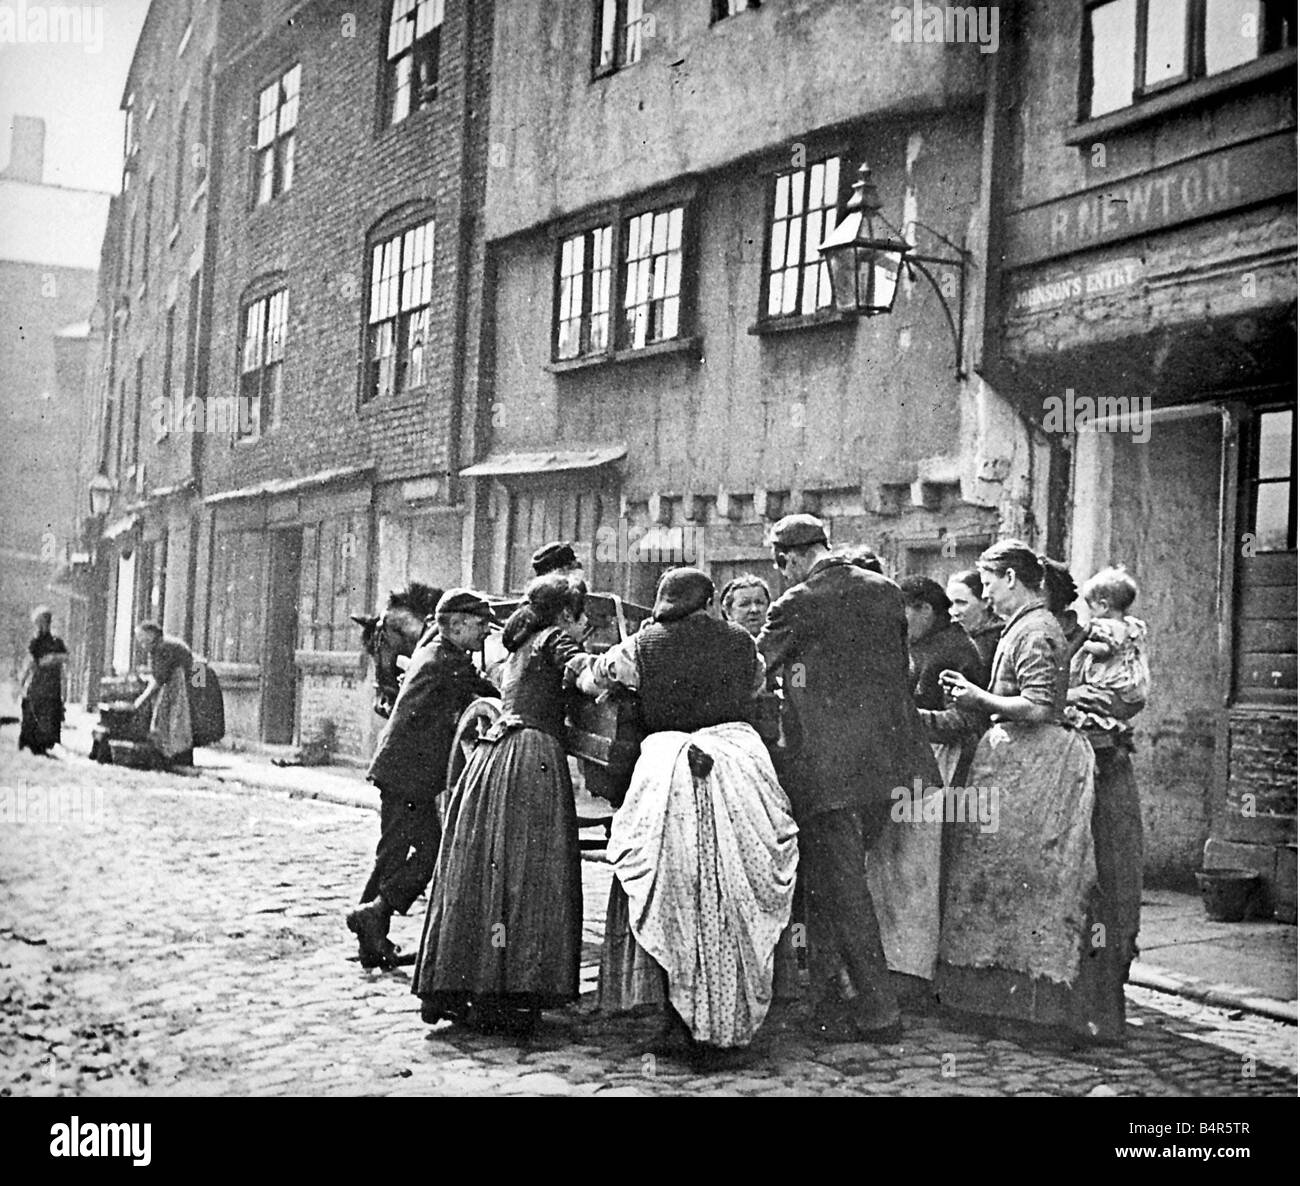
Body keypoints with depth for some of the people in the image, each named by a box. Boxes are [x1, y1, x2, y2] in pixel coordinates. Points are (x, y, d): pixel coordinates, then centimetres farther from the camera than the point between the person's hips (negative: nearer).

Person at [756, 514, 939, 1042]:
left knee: (841, 886, 3)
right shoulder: (887, 592, 9)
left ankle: (879, 1010, 7)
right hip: (888, 759, 6)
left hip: (826, 765, -6)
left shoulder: (797, 605, -8)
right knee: (831, 876, 17)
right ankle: (827, 996, 23)